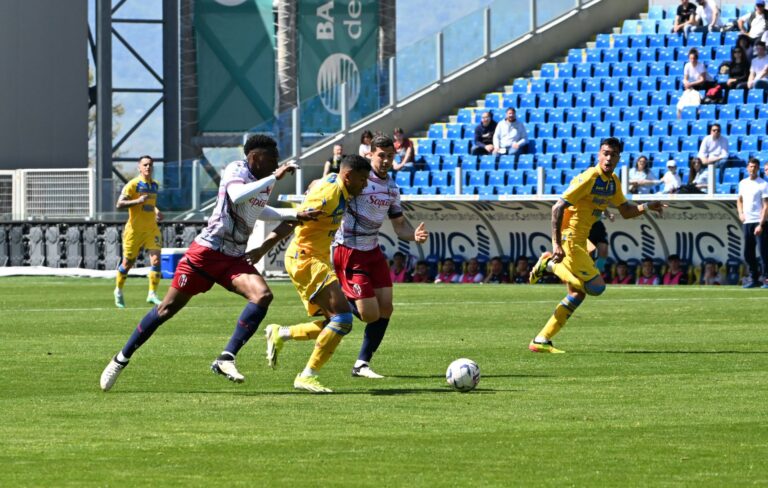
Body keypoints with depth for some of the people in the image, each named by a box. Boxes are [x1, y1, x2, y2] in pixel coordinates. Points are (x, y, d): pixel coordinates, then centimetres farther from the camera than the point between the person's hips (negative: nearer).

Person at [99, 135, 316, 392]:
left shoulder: (264, 182, 10)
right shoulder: (236, 169, -13)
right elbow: (237, 196, -36)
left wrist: (295, 215, 25)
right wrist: (274, 177, -30)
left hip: (235, 259, 6)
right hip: (207, 252, -6)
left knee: (263, 295, -21)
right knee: (168, 308, 1)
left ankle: (226, 359, -20)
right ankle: (121, 359, 17)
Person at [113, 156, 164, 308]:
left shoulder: (155, 185, 10)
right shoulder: (133, 184, -9)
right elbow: (119, 204, -16)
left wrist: (156, 210, 9)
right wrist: (137, 201, -27)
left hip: (151, 229, 4)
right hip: (134, 230, -4)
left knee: (156, 260, -13)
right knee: (128, 263, 7)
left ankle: (152, 294, -10)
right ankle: (118, 291, 28)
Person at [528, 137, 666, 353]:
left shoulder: (613, 182, 9)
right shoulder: (589, 178, -18)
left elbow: (626, 211, 20)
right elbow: (558, 208, -20)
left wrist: (647, 206, 0)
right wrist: (557, 244, -25)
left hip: (580, 240, 9)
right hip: (569, 238, -9)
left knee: (578, 293, 12)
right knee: (596, 286, -15)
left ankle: (541, 341, 15)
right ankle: (551, 264, -3)